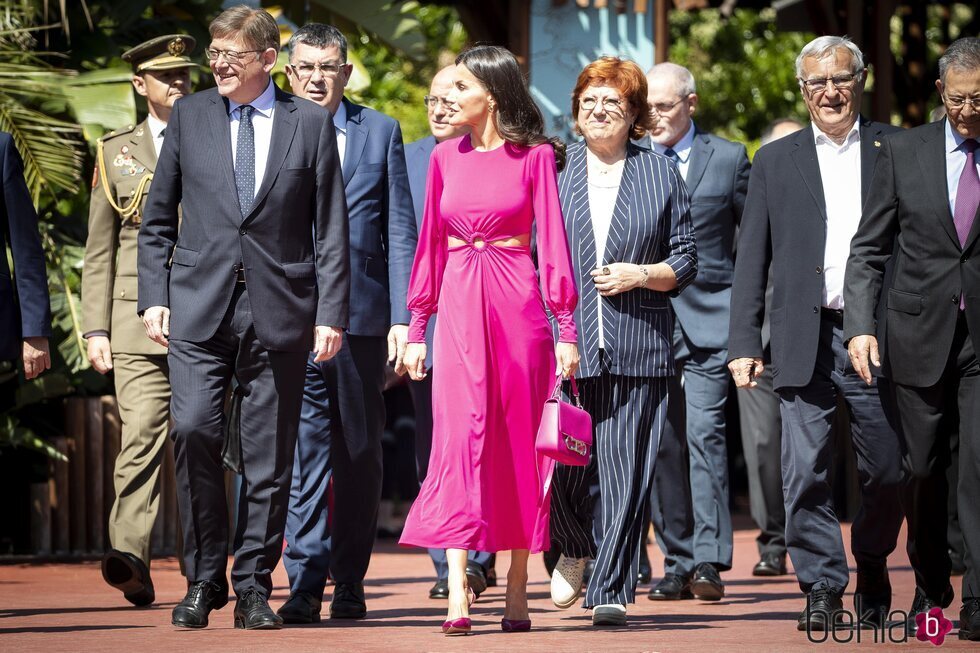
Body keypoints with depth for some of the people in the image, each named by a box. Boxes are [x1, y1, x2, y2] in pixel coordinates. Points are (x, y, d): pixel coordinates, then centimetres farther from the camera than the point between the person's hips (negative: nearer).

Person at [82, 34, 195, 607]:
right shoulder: (116, 153, 14)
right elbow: (99, 252, 12)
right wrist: (96, 330, 4)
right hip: (138, 322, -1)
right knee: (142, 434, -15)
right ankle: (132, 561, -24)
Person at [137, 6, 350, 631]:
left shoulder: (311, 123, 5)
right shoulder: (189, 116, 9)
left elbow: (331, 230, 4)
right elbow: (158, 219, 13)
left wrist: (331, 314, -3)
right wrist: (154, 296, 3)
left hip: (279, 309, 0)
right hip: (200, 304, 1)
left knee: (269, 457, 2)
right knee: (193, 429, -15)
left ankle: (254, 587, 13)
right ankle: (203, 580, -2)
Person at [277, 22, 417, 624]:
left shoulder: (381, 132, 9)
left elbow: (400, 232, 7)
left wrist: (402, 316, -1)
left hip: (362, 316, 1)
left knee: (360, 455, 7)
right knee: (303, 451, -7)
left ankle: (350, 583, 15)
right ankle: (305, 584, -7)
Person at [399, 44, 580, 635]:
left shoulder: (535, 156, 0)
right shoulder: (447, 157, 10)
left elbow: (553, 240, -2)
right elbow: (431, 244, 13)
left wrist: (566, 329, -7)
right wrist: (417, 328, 9)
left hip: (517, 304, -2)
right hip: (459, 305, 2)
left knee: (519, 443, 3)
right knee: (460, 441, -8)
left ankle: (517, 590, 10)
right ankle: (458, 595, -15)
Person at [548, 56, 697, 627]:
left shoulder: (662, 174, 9)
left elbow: (686, 262, 10)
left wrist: (641, 274, -10)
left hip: (638, 347, 0)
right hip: (565, 344, 0)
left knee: (626, 469, -3)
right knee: (560, 465, -4)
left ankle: (611, 589, 3)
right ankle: (576, 549, 26)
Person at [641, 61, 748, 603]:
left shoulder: (728, 158, 5)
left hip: (708, 318, -3)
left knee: (705, 431, -14)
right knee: (661, 443, 3)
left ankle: (709, 559, -17)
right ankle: (677, 563, 9)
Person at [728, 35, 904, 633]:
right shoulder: (776, 161, 11)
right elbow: (752, 259, 9)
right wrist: (744, 344, 2)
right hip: (807, 339, 0)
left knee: (887, 470, 3)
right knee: (806, 471, -5)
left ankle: (872, 565, 26)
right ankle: (822, 586, 4)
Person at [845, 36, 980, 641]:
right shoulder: (904, 152, 5)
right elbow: (869, 250, 6)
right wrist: (861, 324, -6)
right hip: (922, 336, 2)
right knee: (923, 471, 10)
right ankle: (931, 586, 30)